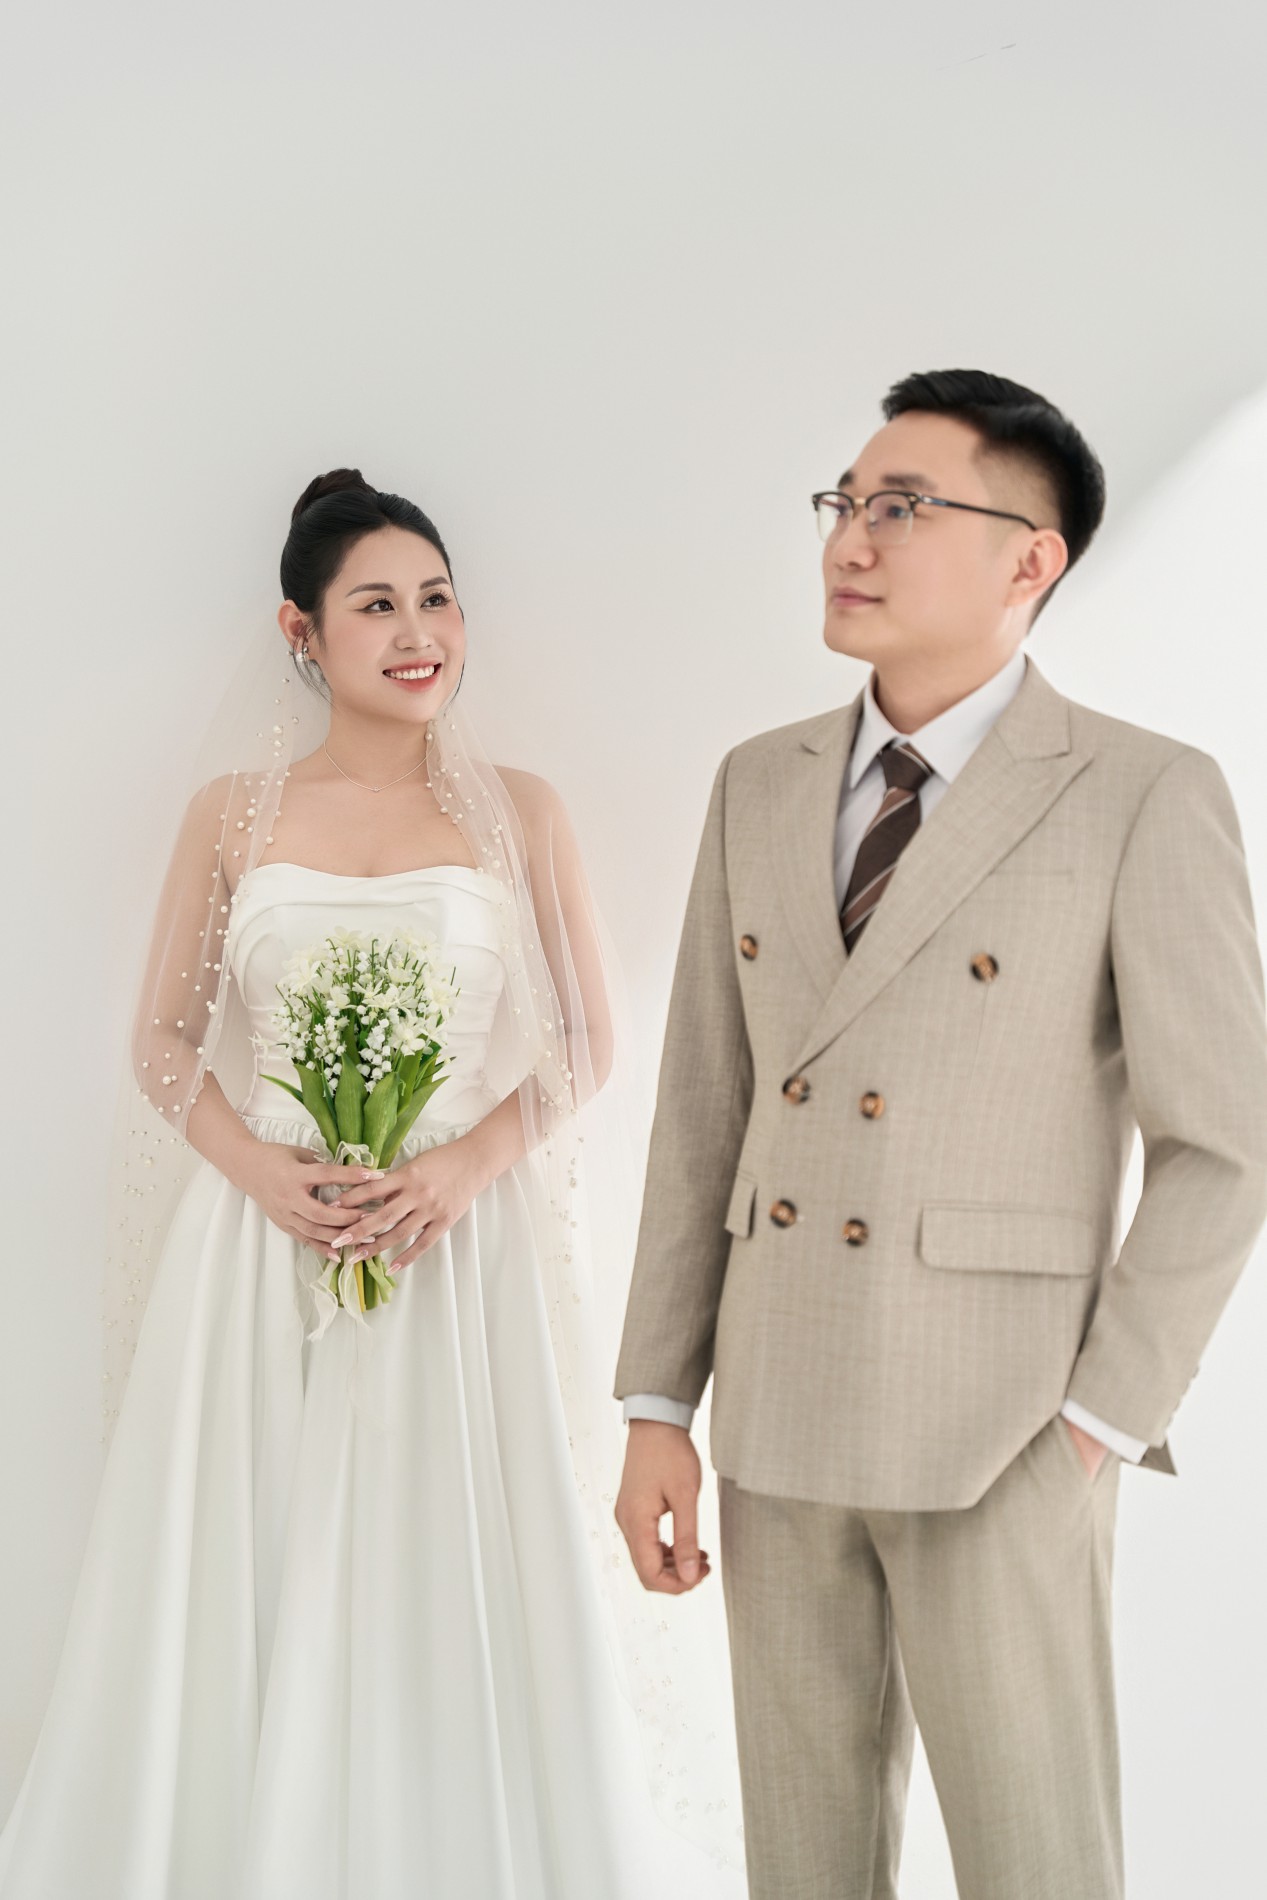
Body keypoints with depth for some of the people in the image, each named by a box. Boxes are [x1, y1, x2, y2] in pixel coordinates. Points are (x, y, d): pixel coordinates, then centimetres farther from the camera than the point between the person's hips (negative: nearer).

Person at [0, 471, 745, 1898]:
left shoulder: (519, 812, 3)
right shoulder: (231, 814, 4)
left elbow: (587, 1043, 3)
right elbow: (164, 1042, 6)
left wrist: (467, 1163, -13)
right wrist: (260, 1169, -11)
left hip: (468, 1251, 0)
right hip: (260, 1250, 1)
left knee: (464, 1602, 4)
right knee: (257, 1604, 6)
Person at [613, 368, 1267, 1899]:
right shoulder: (759, 785, 7)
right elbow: (704, 1108, 8)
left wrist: (1103, 1423, -11)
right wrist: (656, 1409, 6)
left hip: (1000, 1428, -5)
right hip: (778, 1411, 5)